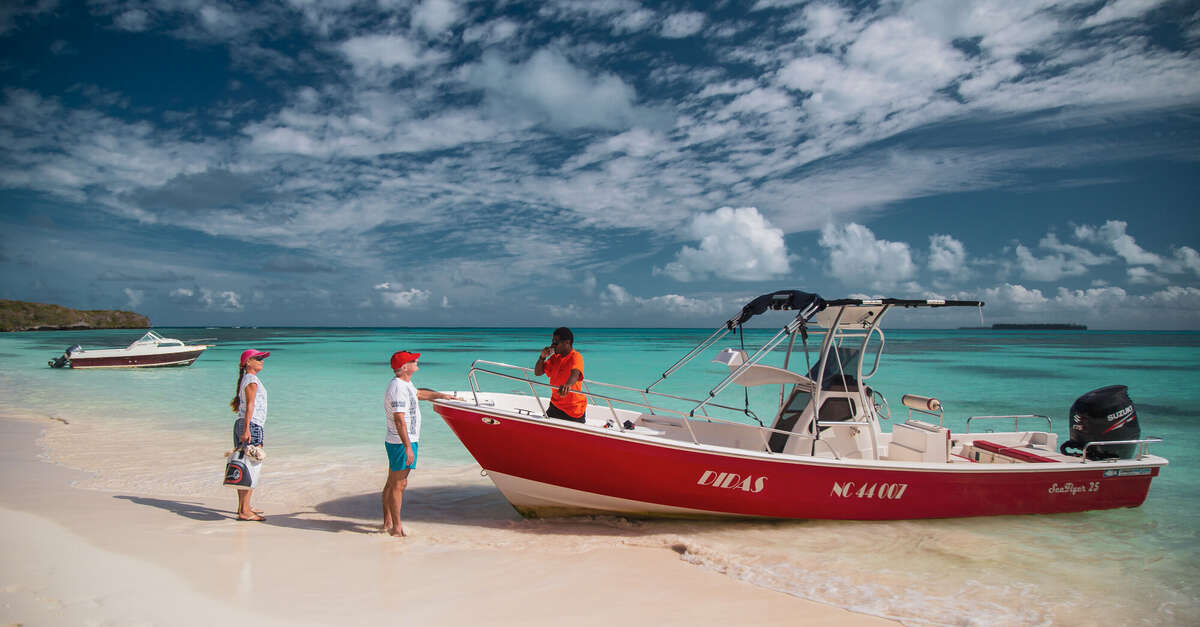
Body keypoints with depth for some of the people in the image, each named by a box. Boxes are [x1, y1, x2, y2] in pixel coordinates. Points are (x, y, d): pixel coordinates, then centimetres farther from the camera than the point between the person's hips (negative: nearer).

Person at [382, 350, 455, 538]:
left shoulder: (406, 384, 12)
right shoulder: (397, 388, -21)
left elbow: (419, 393, 33)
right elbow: (399, 419, -26)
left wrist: (441, 395, 40)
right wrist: (408, 447, -27)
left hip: (396, 443, 11)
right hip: (401, 443, -11)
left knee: (393, 483, 17)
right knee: (398, 484, -4)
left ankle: (387, 522, 27)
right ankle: (396, 527, 3)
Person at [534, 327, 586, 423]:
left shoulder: (576, 357, -17)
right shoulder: (555, 357, 6)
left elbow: (575, 373, -38)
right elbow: (538, 373, 8)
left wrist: (568, 385, -59)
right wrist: (542, 357, -9)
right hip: (555, 406, 7)